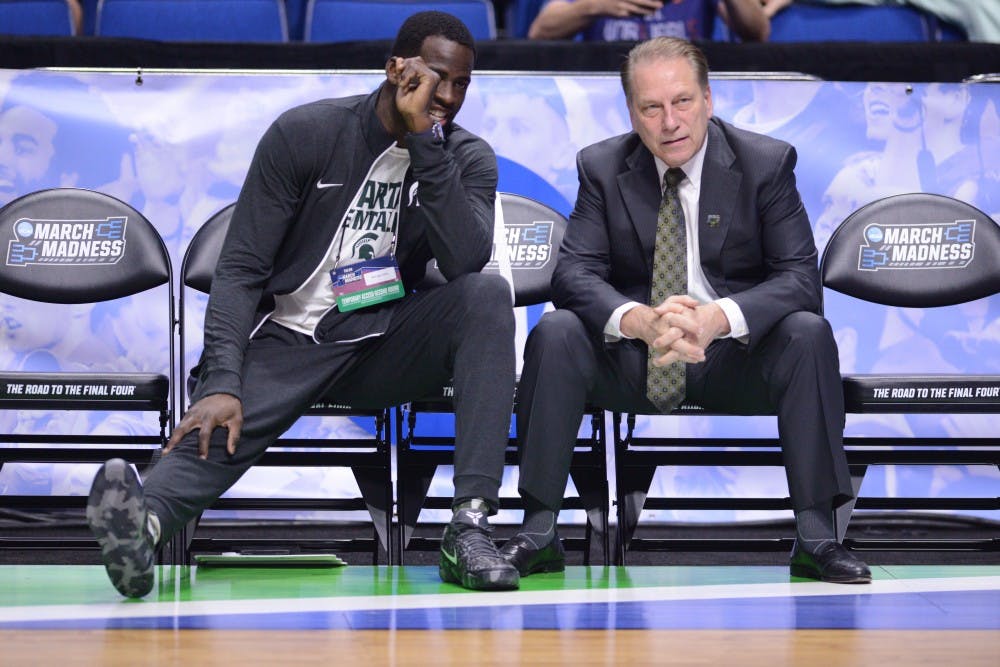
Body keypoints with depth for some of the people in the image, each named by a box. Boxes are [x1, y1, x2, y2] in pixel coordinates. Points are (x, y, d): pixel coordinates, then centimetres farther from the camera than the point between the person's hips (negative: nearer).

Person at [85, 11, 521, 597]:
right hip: (289, 340, -2)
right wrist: (224, 384, -24)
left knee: (489, 294, -25)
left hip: (386, 347, 2)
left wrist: (424, 141, -22)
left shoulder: (468, 158, 2)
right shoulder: (305, 133, -5)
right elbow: (241, 270, -9)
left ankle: (470, 527, -34)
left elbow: (466, 261, -18)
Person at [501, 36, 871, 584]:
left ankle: (815, 535, -28)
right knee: (555, 333, -26)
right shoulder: (602, 168, 0)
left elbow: (800, 276, -13)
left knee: (808, 333, -30)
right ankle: (539, 533, -25)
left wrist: (719, 317, -33)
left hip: (734, 355, -1)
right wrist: (641, 320, -33)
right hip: (635, 359, 1)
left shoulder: (766, 163, -5)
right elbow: (574, 272, -10)